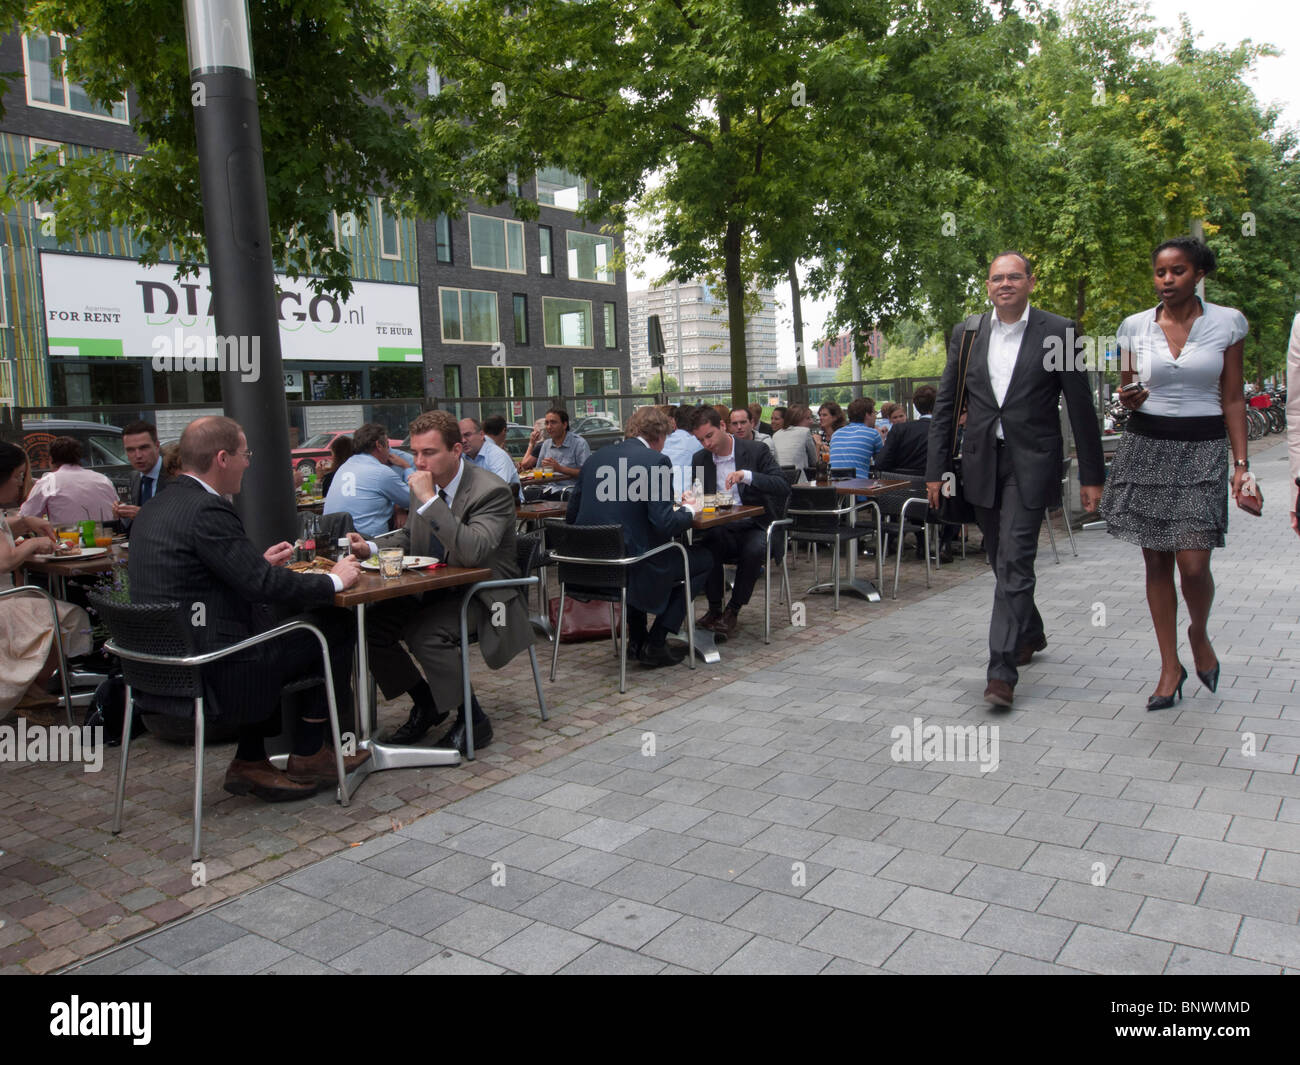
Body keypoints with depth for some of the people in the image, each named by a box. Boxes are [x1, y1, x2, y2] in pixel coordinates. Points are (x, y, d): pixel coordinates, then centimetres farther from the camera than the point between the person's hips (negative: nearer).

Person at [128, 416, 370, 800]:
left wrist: (260, 563, 19)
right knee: (333, 628, 2)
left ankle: (250, 761, 24)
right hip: (206, 674, -10)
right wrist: (334, 580, -7)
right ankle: (308, 757, 15)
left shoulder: (153, 509, 10)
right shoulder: (207, 510, -19)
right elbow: (265, 585, -21)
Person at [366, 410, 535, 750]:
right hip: (433, 591, 8)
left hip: (480, 595, -7)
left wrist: (429, 500, -33)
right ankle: (426, 702, 13)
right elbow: (407, 537, 20)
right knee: (370, 627, -8)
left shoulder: (492, 491, -19)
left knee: (424, 634, -31)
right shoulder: (423, 486, 4)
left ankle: (472, 720, -11)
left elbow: (474, 552, -34)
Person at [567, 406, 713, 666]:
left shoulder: (597, 456, 9)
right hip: (629, 569, -7)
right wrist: (690, 510, 5)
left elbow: (571, 516, 12)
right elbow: (664, 525, -16)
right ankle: (654, 644, 12)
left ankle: (637, 640, 32)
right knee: (703, 559, 14)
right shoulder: (656, 461, -9)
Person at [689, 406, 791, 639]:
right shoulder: (700, 459, 10)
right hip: (721, 530, 3)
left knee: (754, 549, -35)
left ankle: (732, 612, -15)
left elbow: (784, 488, -12)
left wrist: (746, 476, -26)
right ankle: (714, 609, -14)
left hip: (756, 527, -2)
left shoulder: (756, 450, -3)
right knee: (703, 544, -31)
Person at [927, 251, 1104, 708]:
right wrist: (936, 468, 4)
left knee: (1015, 563, -10)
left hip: (1030, 464, -4)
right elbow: (945, 405, 8)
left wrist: (1091, 476, 0)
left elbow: (1081, 408, 0)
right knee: (1003, 561, 16)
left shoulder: (1059, 332, -2)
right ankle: (1030, 633, 39)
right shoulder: (966, 333, 6)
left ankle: (1002, 671, -8)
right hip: (981, 463, 4)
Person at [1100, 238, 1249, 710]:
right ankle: (1170, 665, 17)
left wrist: (1241, 463, -3)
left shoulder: (1226, 322, 1)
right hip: (1145, 447, 2)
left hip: (1203, 450, -2)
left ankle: (1199, 634, 23)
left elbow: (1233, 399, 2)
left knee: (1193, 565, -10)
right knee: (1156, 562, 4)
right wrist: (1127, 399, -12)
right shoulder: (1136, 326, 4)